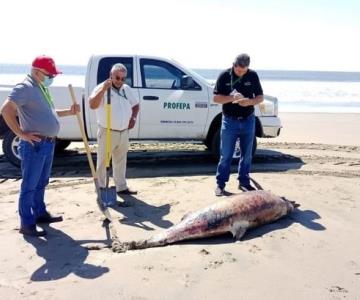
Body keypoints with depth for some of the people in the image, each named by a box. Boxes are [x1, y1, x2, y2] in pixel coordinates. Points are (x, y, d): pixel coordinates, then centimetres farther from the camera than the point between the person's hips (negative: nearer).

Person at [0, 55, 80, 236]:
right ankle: (27, 224, 9)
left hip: (48, 143, 9)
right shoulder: (25, 88, -14)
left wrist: (69, 112, 18)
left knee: (41, 183, 20)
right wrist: (21, 134, -22)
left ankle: (40, 214, 33)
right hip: (34, 145, -9)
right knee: (29, 185, 0)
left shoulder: (42, 88, 16)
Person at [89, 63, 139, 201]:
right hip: (107, 133, -6)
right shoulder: (101, 88, -11)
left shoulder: (127, 89, 8)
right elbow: (92, 105, -28)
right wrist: (104, 89, -34)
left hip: (124, 133, 6)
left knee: (120, 162, 16)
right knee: (103, 162, 4)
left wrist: (133, 118, 3)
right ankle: (101, 188, 15)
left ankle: (121, 187, 28)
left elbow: (136, 105, 21)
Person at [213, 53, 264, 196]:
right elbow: (216, 98, -6)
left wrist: (250, 101, -17)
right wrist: (232, 97, -23)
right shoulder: (224, 75, -6)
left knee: (247, 154, 11)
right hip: (230, 121, -2)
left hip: (248, 120, 3)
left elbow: (260, 97, 4)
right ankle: (220, 184, 11)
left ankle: (244, 182, 24)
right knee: (226, 155, 0)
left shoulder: (253, 76, -1)